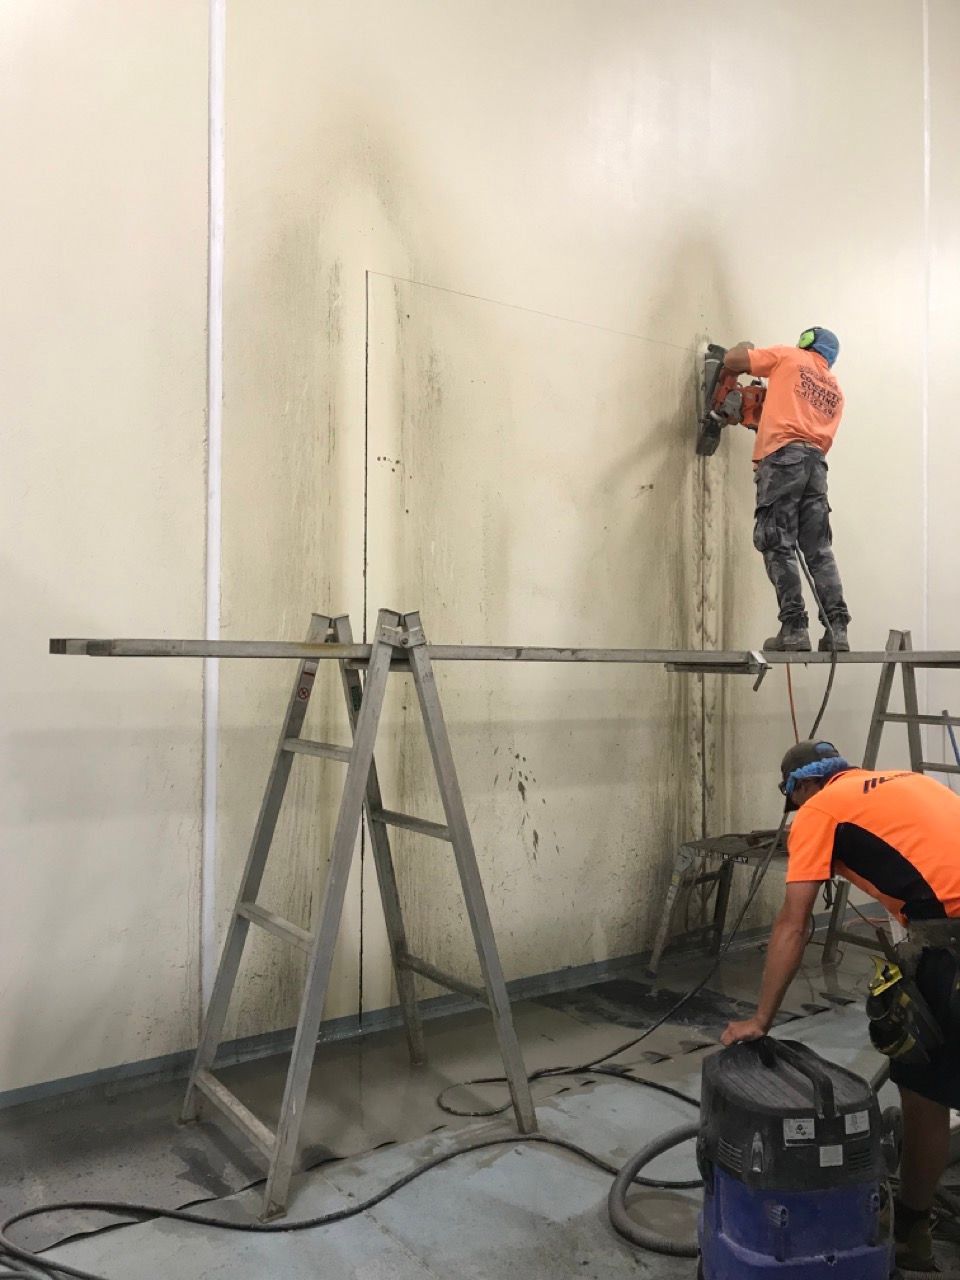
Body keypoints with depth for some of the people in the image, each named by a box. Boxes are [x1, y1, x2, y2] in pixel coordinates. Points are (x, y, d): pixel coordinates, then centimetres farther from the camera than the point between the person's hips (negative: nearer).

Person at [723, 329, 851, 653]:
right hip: (817, 463, 5)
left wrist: (746, 347, 32)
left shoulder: (788, 356, 13)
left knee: (779, 548, -7)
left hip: (783, 456, -5)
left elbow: (731, 360, 9)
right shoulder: (835, 390, 29)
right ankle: (836, 629, -2)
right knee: (819, 551, 4)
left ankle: (794, 629, -14)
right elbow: (820, 435, 20)